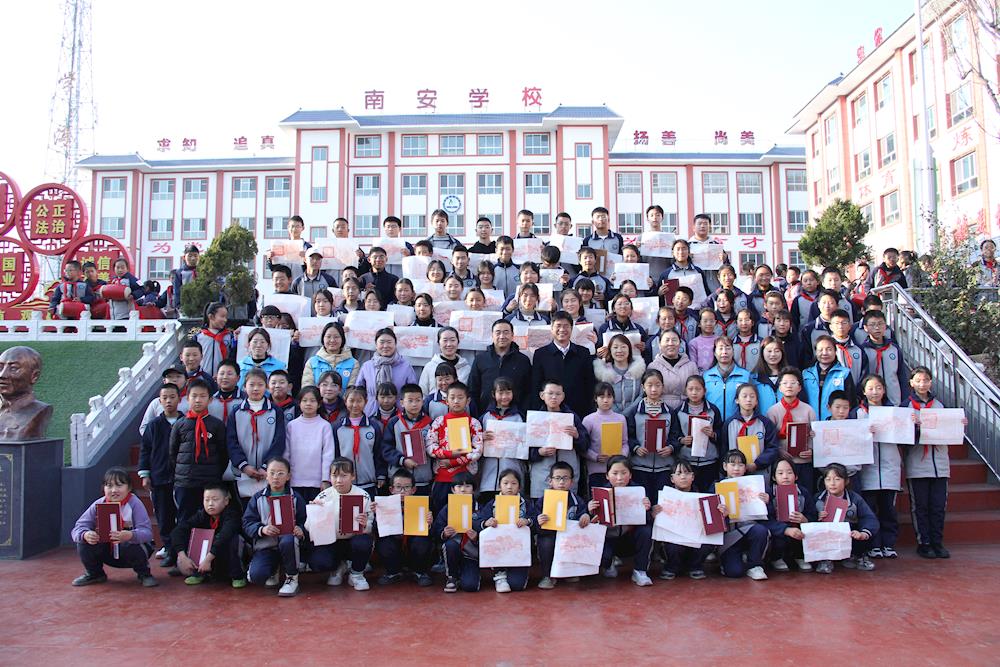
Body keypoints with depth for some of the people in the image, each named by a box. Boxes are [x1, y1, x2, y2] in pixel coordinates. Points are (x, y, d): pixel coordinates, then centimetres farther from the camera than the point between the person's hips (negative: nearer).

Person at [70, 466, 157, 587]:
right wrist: (85, 535, -38)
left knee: (132, 546, -35)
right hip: (108, 552, 4)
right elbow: (78, 528, -14)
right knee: (84, 543, -18)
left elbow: (147, 532, -28)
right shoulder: (98, 505, -9)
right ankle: (94, 574, 10)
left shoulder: (134, 504, -18)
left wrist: (130, 535, -50)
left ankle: (144, 574, -4)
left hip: (130, 549, -3)